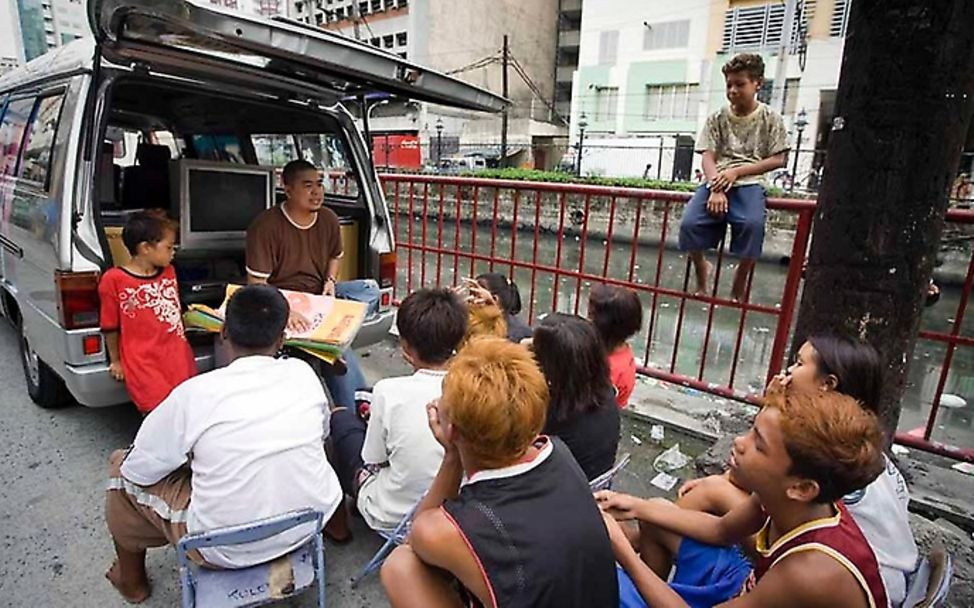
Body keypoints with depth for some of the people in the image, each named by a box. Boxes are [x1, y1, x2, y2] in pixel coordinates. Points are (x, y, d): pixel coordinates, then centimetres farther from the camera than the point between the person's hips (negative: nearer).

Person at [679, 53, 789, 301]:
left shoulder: (770, 119, 8)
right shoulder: (717, 118, 10)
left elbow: (779, 159, 2)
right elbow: (708, 157, 1)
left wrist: (737, 171, -11)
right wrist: (716, 189, -18)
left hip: (749, 182, -1)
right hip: (716, 181, 2)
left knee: (752, 224, -33)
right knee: (689, 223, -26)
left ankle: (739, 283, -9)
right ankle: (701, 268, 6)